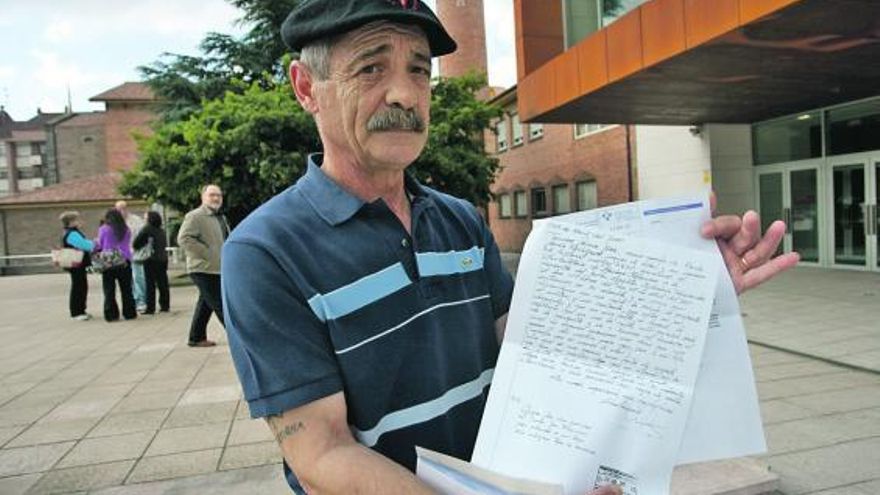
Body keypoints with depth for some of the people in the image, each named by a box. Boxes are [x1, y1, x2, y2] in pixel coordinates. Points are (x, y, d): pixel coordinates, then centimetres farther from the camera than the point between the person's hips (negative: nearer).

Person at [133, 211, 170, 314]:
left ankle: (150, 308, 1)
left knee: (150, 284, 0)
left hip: (151, 260, -6)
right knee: (163, 283, 9)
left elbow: (135, 244, -6)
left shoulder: (146, 229, -9)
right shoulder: (161, 231, 9)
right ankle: (165, 305, 13)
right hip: (163, 259, 6)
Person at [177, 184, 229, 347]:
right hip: (204, 269, -10)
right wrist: (206, 254, -21)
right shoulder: (195, 216, -11)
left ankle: (197, 338, 24)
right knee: (220, 304, -5)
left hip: (216, 269, 10)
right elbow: (184, 238, -21)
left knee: (206, 303, 15)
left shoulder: (220, 218, 18)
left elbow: (225, 240, 30)